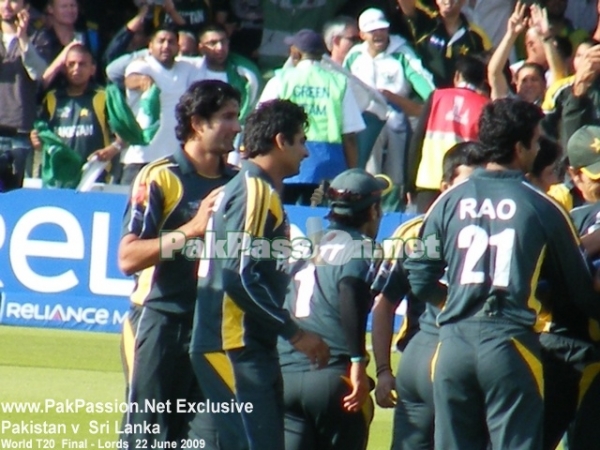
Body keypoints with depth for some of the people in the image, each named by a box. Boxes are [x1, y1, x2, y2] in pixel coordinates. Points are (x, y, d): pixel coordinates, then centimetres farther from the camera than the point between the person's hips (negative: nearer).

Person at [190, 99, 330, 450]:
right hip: (235, 350, -10)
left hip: (248, 348, 10)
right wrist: (295, 333, -16)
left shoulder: (259, 190, 19)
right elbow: (239, 277, -21)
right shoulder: (255, 192, -12)